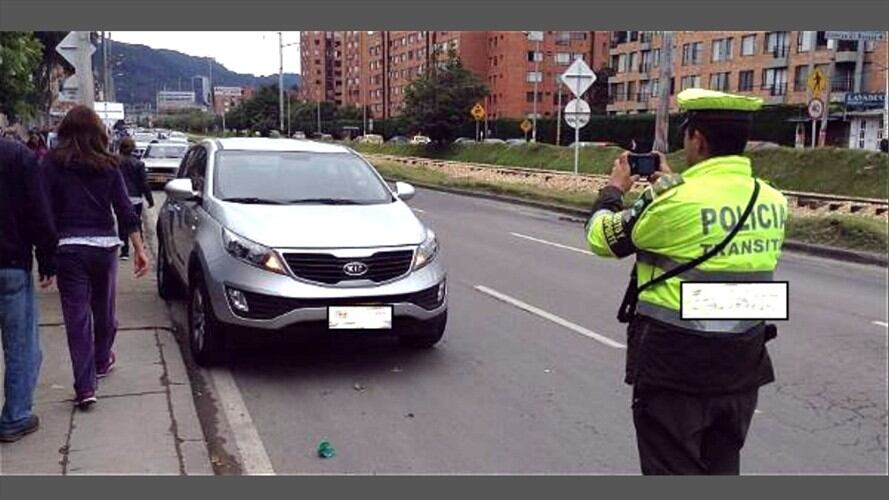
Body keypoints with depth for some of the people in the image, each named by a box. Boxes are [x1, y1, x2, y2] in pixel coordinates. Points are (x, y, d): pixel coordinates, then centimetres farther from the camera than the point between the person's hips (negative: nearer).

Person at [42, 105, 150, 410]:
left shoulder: (52, 164, -2)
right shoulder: (108, 166, 4)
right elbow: (125, 210, 0)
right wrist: (139, 249, 1)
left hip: (68, 247, -2)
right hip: (105, 245, 3)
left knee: (77, 316, -1)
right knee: (104, 307, 21)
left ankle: (85, 387, -5)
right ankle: (102, 361, 41)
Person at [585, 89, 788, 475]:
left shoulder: (673, 200, -20)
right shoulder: (773, 202, -1)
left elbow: (601, 238, -4)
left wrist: (614, 189, 14)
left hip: (675, 363, -6)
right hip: (742, 363, 6)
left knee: (673, 471, 7)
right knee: (722, 468, 21)